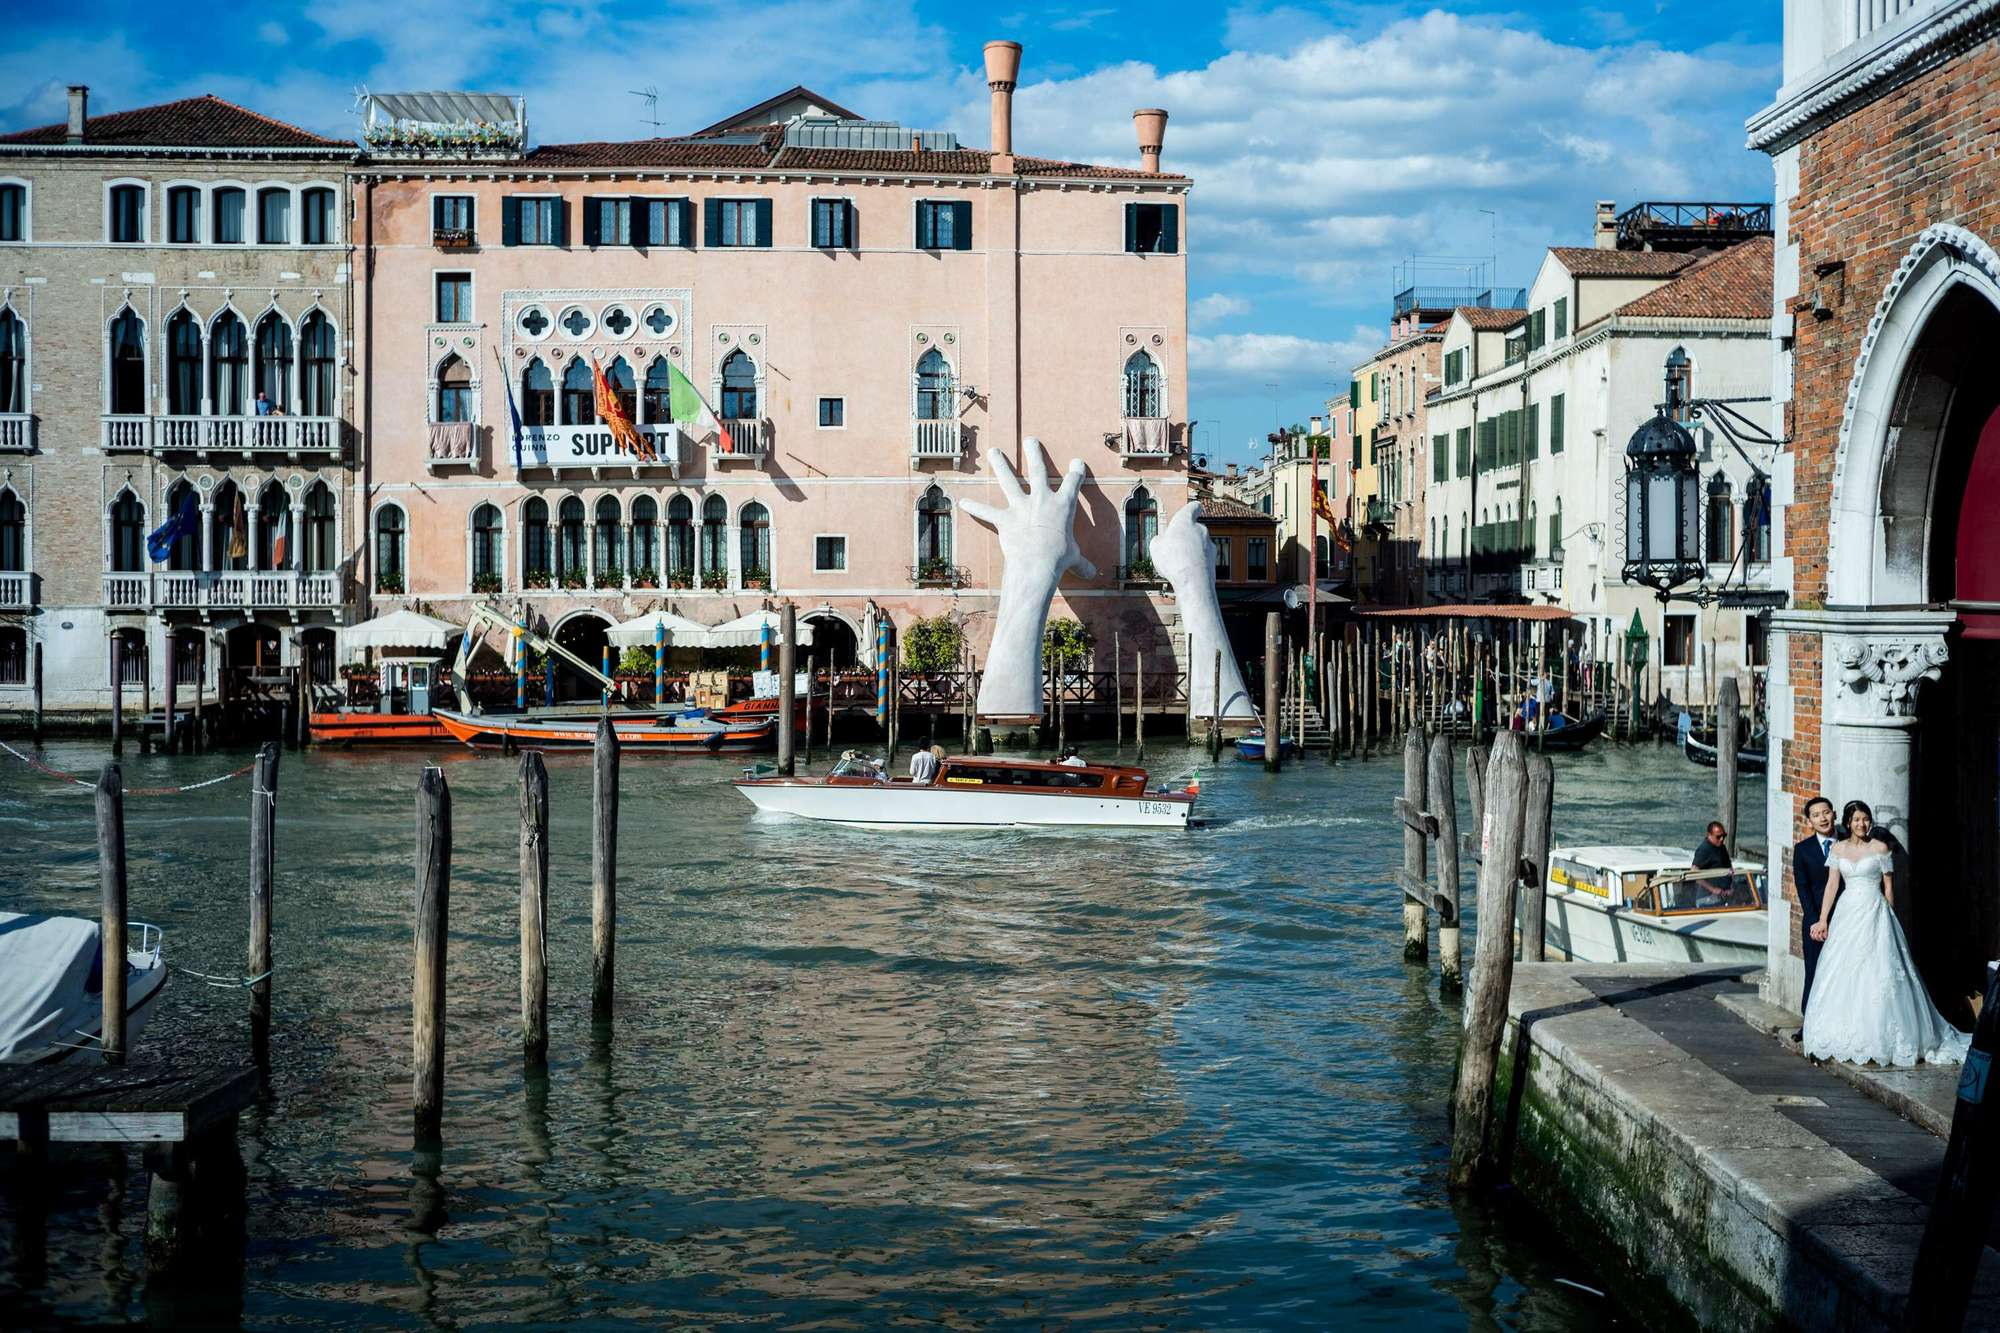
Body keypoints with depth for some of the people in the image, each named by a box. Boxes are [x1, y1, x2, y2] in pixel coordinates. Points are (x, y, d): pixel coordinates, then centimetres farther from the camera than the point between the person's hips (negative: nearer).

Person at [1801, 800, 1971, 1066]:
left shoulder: (1880, 848, -1)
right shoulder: (1838, 849, 7)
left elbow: (1889, 887, 3)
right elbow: (1832, 885, 4)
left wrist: (1887, 917, 3)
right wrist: (1823, 920, -2)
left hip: (1874, 914, -3)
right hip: (1846, 913, 3)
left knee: (1876, 973, -6)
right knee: (1842, 975, 2)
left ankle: (1878, 1038, 0)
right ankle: (1844, 1036, 10)